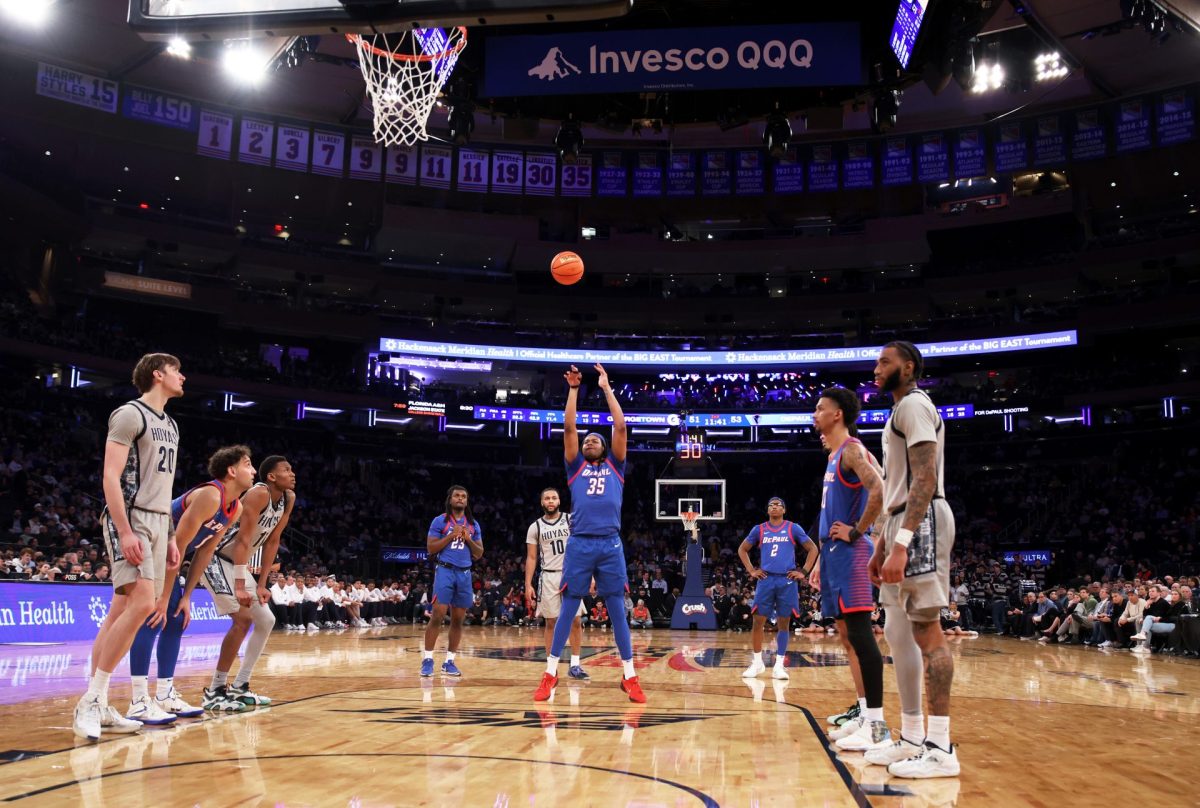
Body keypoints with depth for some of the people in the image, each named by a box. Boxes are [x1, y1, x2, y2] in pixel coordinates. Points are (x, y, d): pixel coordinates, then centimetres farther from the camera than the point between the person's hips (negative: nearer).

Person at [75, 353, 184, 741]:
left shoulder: (170, 425, 20)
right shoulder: (129, 414, -7)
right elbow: (111, 476, -14)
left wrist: (170, 538, 18)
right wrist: (125, 531, -22)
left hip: (158, 521, 8)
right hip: (130, 519, -8)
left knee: (122, 611, 7)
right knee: (142, 603, -19)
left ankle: (98, 706, 10)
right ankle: (91, 701, -11)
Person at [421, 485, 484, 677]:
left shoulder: (473, 525, 12)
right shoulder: (440, 521, 1)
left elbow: (479, 554, 11)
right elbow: (430, 548, -6)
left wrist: (468, 539, -6)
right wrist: (451, 535, -14)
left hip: (465, 574, 4)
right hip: (445, 570, -4)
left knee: (458, 619, 5)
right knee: (437, 616, -10)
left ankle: (449, 661, 13)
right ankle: (427, 660, -2)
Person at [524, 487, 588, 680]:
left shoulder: (572, 520, 1)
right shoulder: (535, 527, 5)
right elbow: (531, 558, 6)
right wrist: (528, 585, -1)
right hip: (549, 577, 0)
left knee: (576, 621, -3)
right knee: (551, 622, 3)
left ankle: (575, 665, 5)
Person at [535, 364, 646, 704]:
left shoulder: (614, 467, 16)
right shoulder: (575, 467, 15)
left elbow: (620, 427, 10)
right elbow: (569, 427, 8)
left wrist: (607, 388, 14)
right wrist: (573, 389, 9)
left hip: (611, 545, 0)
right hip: (579, 544, 0)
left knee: (617, 610, 3)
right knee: (568, 608, 3)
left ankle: (629, 676, 8)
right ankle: (550, 673, 10)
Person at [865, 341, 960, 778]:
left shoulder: (913, 404, -8)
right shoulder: (901, 411, 23)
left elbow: (925, 479, -19)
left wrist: (901, 543, -26)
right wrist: (883, 545, 23)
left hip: (922, 523, -10)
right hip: (903, 525, 11)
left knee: (926, 629, -8)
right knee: (898, 632, 11)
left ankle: (940, 748, -3)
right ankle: (912, 738, 17)